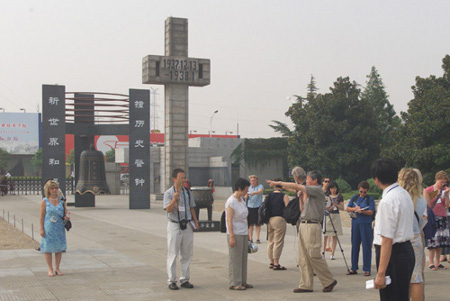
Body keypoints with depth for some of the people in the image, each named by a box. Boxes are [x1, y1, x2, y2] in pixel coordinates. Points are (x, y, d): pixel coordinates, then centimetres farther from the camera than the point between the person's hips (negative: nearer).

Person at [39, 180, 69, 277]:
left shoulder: (61, 199, 4)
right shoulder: (45, 201, -4)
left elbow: (65, 211, 16)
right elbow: (41, 216, -3)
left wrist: (66, 217, -6)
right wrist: (41, 229, -8)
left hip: (59, 227, 3)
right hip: (48, 228, -3)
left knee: (59, 247, 6)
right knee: (48, 248, 2)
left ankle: (57, 268, 18)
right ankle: (50, 269, 13)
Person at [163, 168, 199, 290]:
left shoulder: (187, 192, 10)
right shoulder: (168, 193, -5)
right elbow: (168, 209, -15)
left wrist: (195, 221, 11)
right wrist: (174, 199, -29)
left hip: (187, 225, 5)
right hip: (174, 225, -5)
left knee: (187, 254, 7)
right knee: (173, 254, -1)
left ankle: (185, 279, 15)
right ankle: (172, 280, 6)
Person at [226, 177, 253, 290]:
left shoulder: (242, 200, 13)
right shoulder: (231, 201, -13)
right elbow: (229, 220, -16)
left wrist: (247, 233, 18)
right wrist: (232, 236, -19)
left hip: (244, 233, 8)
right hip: (235, 234, -8)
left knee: (243, 258, 11)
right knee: (235, 259, -2)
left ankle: (242, 281, 19)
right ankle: (234, 283, 5)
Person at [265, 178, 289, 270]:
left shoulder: (268, 196, 8)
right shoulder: (284, 196, -7)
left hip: (269, 220, 6)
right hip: (279, 219, -6)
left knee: (271, 242, 15)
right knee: (278, 242, -2)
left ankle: (271, 262, 22)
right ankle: (276, 264, -3)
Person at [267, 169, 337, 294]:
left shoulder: (318, 190, -7)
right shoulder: (310, 193, 22)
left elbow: (296, 186, -11)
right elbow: (303, 209, 24)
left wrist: (279, 183, -6)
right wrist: (301, 197, 18)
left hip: (312, 226, -9)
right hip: (303, 225, 9)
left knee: (314, 256, -9)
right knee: (303, 258, 5)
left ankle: (329, 281, 4)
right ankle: (306, 285, 7)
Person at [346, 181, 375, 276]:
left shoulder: (370, 198, 1)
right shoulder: (354, 198, 12)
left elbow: (371, 212, -8)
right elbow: (348, 208, 9)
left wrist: (363, 211, -26)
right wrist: (355, 209, -10)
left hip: (366, 224, -4)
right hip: (355, 223, 4)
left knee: (366, 246, -3)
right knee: (355, 245, 7)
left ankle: (367, 269, 3)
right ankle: (354, 268, 14)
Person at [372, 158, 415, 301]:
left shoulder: (387, 201, -20)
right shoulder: (405, 194, 10)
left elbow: (387, 240, -22)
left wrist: (381, 273, -21)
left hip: (393, 253, -10)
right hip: (407, 250, 10)